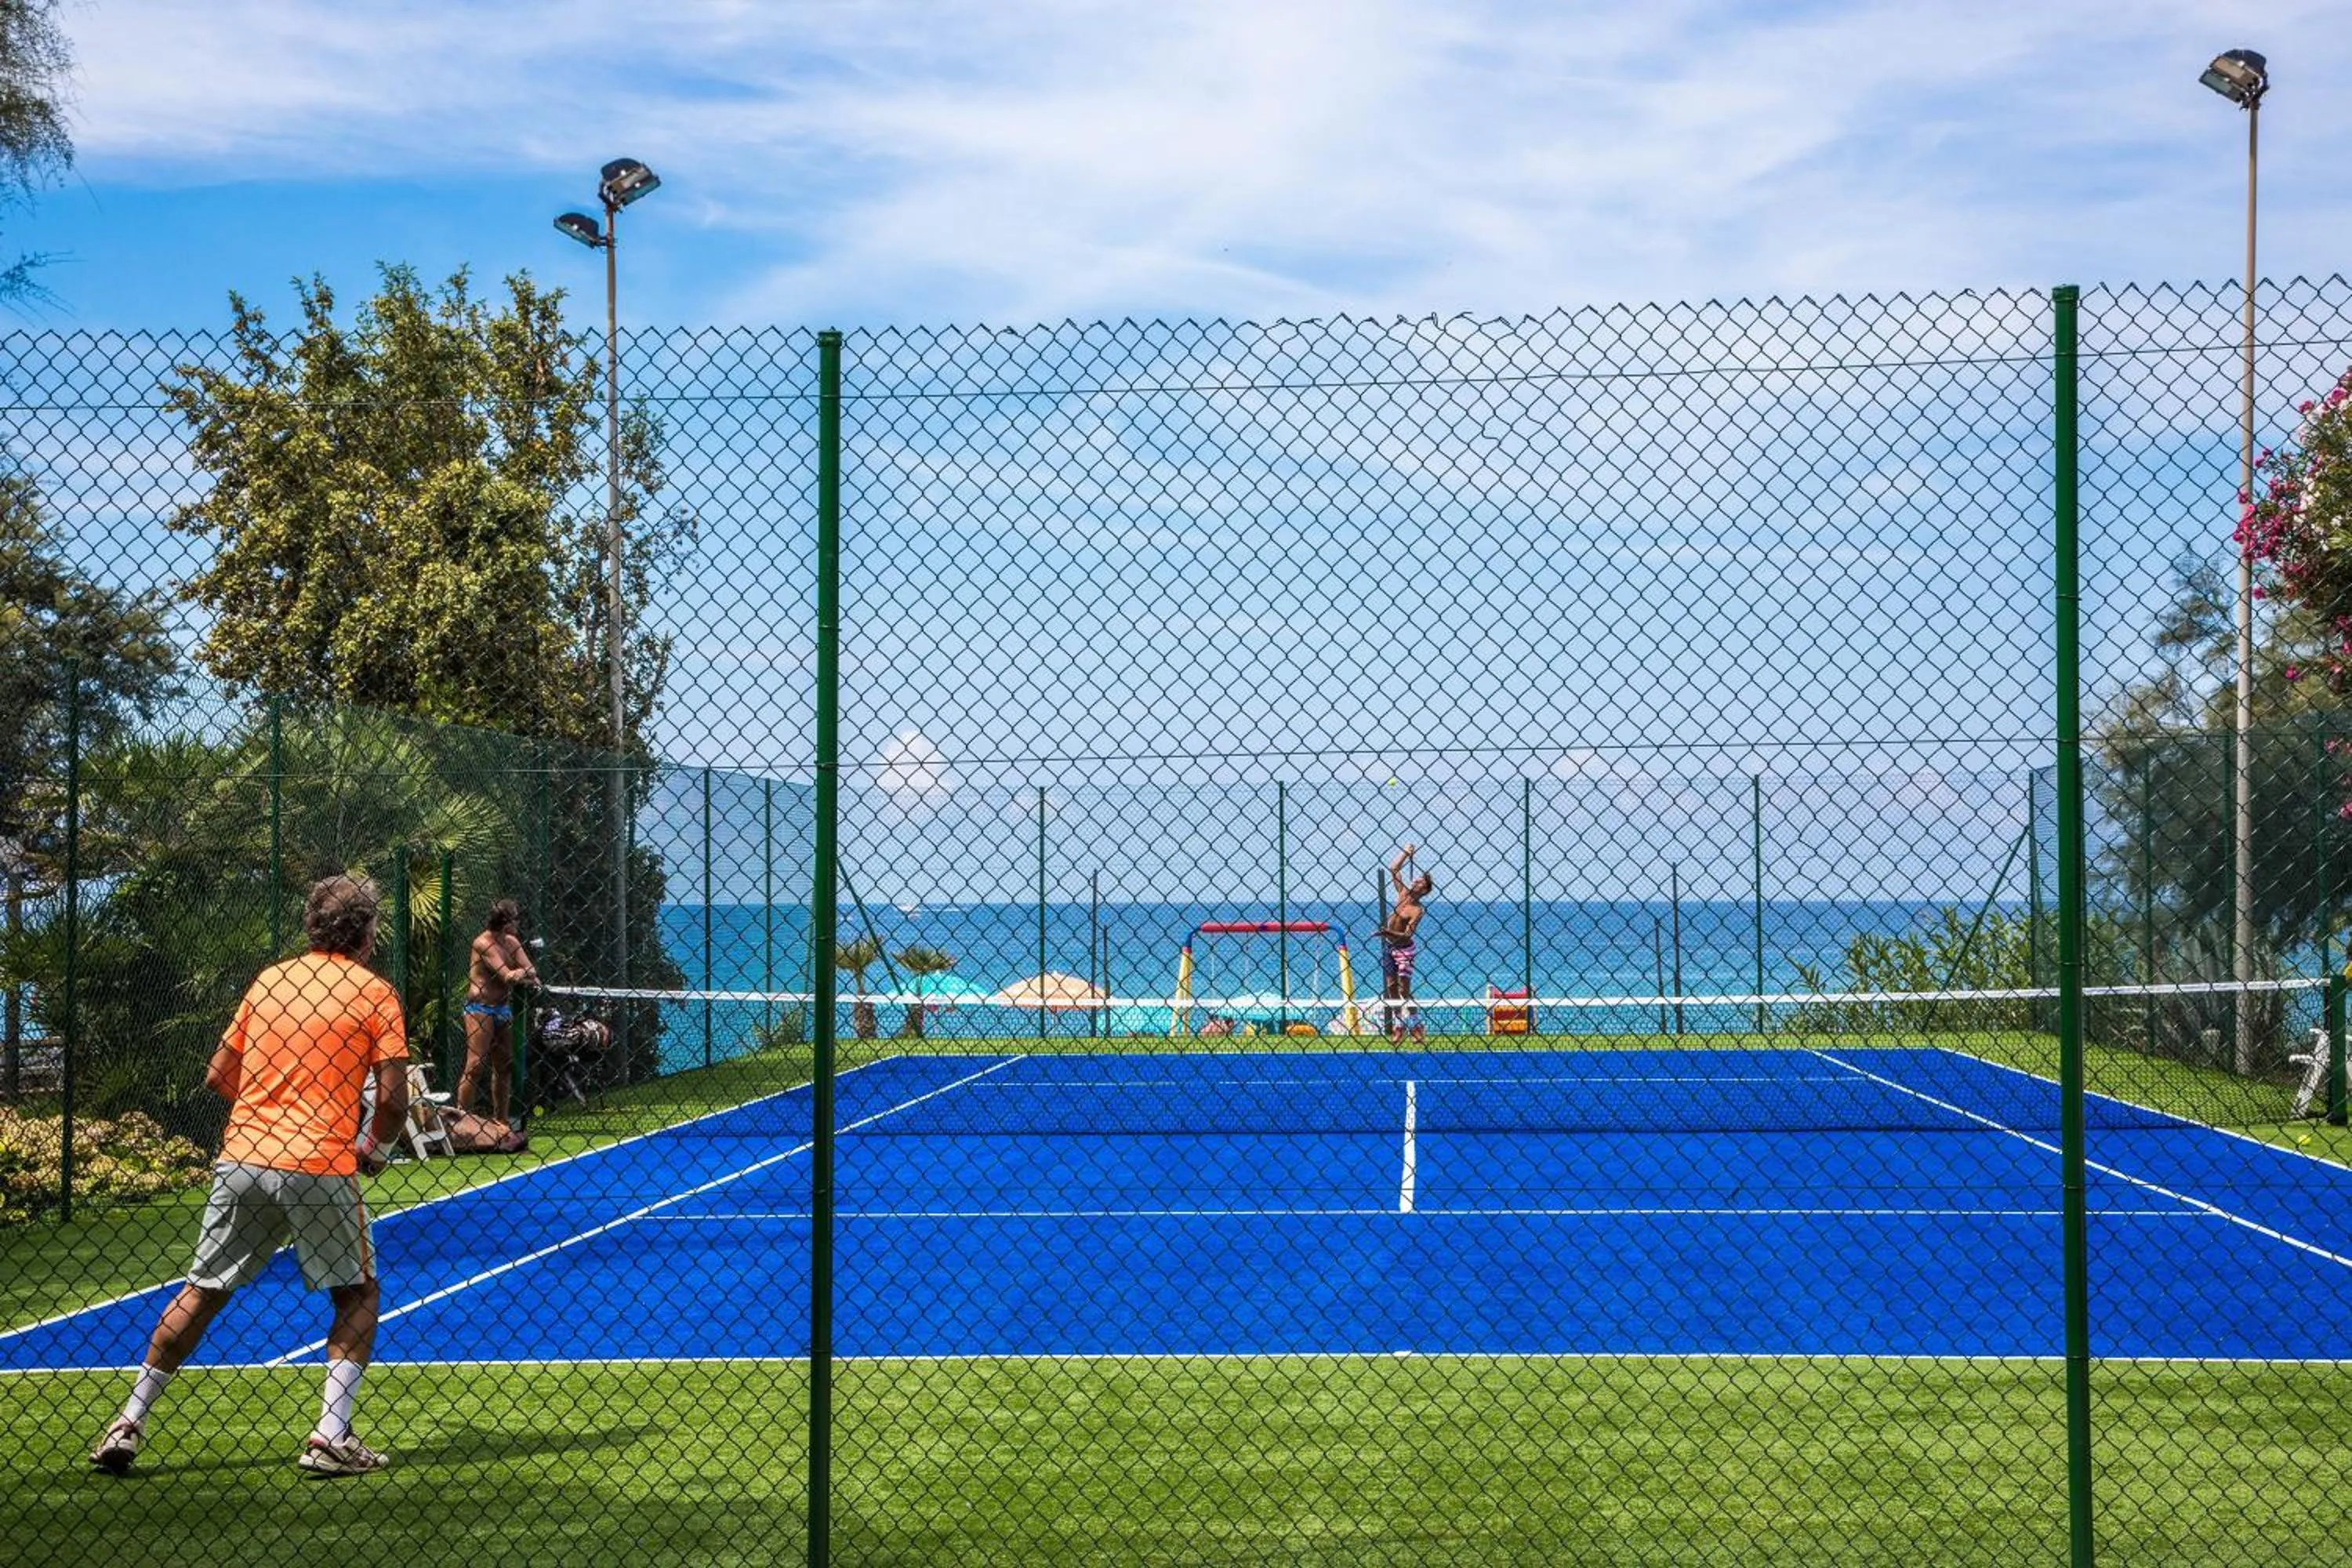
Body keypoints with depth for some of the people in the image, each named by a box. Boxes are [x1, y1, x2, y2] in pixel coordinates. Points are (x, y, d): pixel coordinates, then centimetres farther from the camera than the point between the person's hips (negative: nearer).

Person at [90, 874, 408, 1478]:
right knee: (357, 1295, 14)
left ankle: (128, 1426, 15)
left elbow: (219, 1076, 16)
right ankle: (331, 1436, 3)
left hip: (242, 1157, 4)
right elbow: (393, 1098, -6)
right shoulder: (374, 992, 0)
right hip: (322, 1167, -4)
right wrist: (374, 1149, 12)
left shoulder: (269, 981, 13)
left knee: (201, 1292, 16)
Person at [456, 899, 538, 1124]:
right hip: (480, 1008, -8)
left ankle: (500, 1120, 19)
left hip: (503, 1008, 8)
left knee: (504, 1067, 11)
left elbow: (531, 973, 5)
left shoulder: (512, 942, 10)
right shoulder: (483, 943, -13)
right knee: (475, 1066, -14)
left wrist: (521, 974, -15)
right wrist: (527, 975, -5)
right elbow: (508, 976, -19)